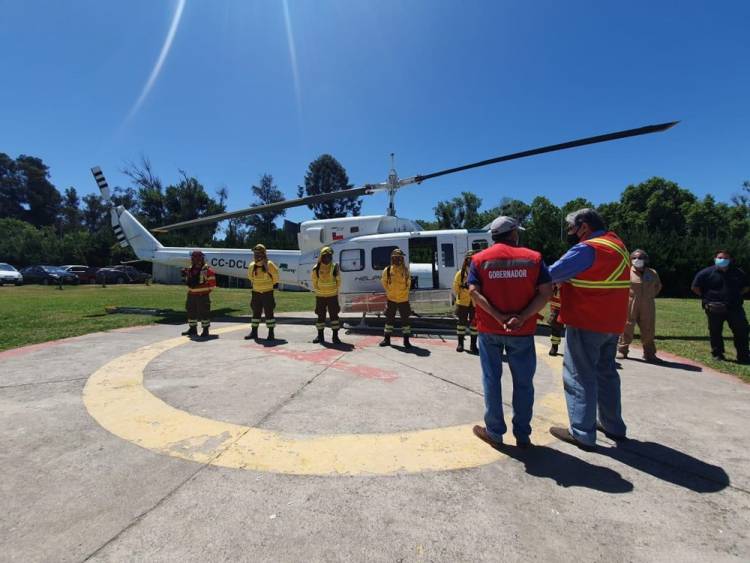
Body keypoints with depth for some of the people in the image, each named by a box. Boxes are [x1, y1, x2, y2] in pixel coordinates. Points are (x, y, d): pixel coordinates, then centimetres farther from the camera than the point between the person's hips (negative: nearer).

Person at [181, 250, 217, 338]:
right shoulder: (190, 269, 11)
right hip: (191, 295, 8)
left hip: (202, 296, -7)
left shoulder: (207, 270, -11)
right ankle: (192, 329, 26)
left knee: (204, 312, -3)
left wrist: (206, 291, -8)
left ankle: (206, 330, 6)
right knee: (191, 311, 13)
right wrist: (185, 275, 8)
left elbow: (212, 283, -10)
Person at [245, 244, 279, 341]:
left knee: (269, 313, 1)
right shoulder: (252, 266, 0)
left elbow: (275, 274, 4)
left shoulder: (269, 265, -13)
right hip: (256, 293, 4)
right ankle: (254, 332, 20)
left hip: (268, 292, -4)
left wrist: (275, 283, 11)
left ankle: (271, 333, 8)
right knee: (256, 313, 11)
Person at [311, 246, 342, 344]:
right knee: (321, 316, 10)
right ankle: (320, 336, 21)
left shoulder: (334, 267, -4)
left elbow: (338, 281, 7)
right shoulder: (316, 268, -3)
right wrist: (318, 290, 10)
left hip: (332, 296, -1)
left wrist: (335, 289, 9)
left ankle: (335, 336, 6)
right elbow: (314, 282, 9)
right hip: (320, 296, 1)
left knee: (334, 315, 0)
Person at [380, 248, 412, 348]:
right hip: (391, 299, 0)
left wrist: (405, 292, 9)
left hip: (403, 299, 0)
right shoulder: (387, 270, -4)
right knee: (389, 319, 10)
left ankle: (406, 340, 12)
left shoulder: (405, 270, -2)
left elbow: (408, 282, 10)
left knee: (405, 319, 3)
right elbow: (383, 281, 11)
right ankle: (387, 339, 20)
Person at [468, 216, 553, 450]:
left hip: (489, 329, 0)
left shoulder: (480, 259, 0)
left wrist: (499, 317, -15)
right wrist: (522, 318, -15)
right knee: (523, 382, 13)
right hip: (522, 331, 0)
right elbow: (545, 292, -9)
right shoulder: (533, 257, 1)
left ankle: (494, 432, 21)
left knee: (492, 380, 11)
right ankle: (523, 436, 24)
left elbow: (474, 292, -13)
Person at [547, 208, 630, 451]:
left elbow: (552, 275, -21)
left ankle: (582, 433, 7)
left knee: (579, 376, 0)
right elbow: (594, 278, 9)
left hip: (586, 324, -9)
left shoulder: (588, 248, -18)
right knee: (606, 372, 19)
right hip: (611, 323, 9)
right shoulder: (617, 245, 13)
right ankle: (613, 425, 31)